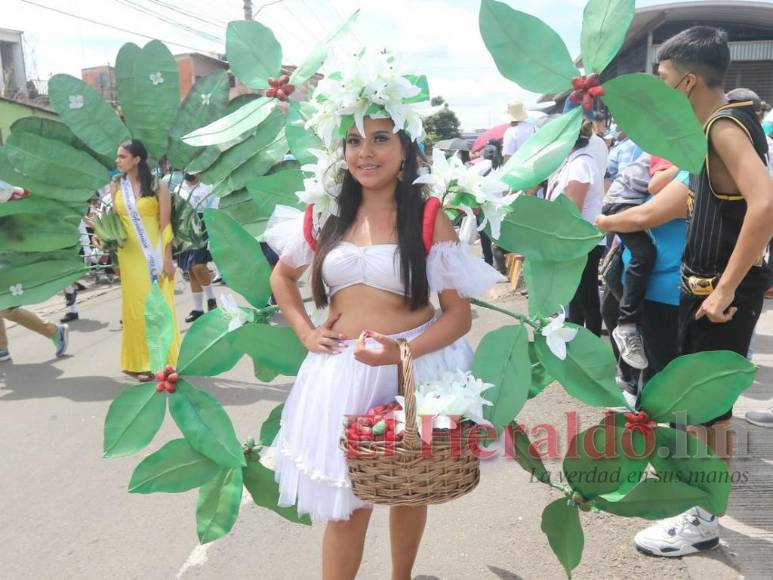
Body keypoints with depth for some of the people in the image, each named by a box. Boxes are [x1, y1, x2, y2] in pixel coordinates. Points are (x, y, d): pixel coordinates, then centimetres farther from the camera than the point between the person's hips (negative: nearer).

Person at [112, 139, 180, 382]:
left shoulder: (157, 186, -4)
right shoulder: (116, 186, 5)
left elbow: (165, 224, -6)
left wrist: (167, 258, -10)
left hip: (155, 253, -2)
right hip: (130, 254, 3)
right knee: (136, 306, 5)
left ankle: (166, 358, 14)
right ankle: (142, 362, 12)